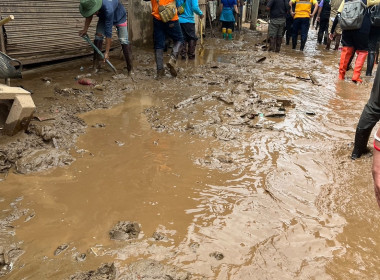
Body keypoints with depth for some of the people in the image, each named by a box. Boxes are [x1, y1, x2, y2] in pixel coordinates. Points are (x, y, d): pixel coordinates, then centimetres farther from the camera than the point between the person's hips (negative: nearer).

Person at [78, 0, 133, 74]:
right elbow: (89, 16, -4)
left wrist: (107, 52, -39)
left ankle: (130, 68, -15)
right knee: (98, 36, -8)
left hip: (119, 18, -5)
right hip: (104, 17, 6)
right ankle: (95, 65, -1)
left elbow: (108, 32, -42)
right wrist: (85, 29, -13)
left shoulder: (108, 9, -46)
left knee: (124, 40, -18)